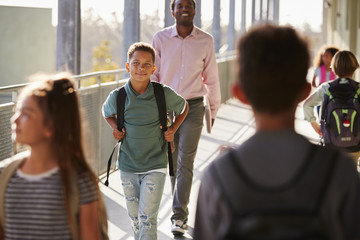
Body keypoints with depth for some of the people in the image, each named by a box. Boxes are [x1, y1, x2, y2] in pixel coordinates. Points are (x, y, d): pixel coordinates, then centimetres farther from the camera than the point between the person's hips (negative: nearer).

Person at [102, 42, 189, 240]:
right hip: (127, 166, 3)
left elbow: (183, 108, 11)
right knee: (134, 216, 15)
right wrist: (115, 128, -2)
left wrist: (173, 129, -2)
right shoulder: (117, 97, -7)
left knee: (147, 217, -8)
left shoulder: (164, 95, -11)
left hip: (155, 167, -2)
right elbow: (107, 113, 17)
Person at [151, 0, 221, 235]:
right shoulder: (161, 38, -1)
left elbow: (211, 77, 7)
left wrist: (214, 108, 11)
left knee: (185, 162, -4)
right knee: (172, 160, 10)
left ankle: (179, 215, 1)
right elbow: (152, 74, 5)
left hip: (193, 107, -1)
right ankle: (182, 208, 27)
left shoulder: (206, 41, -1)